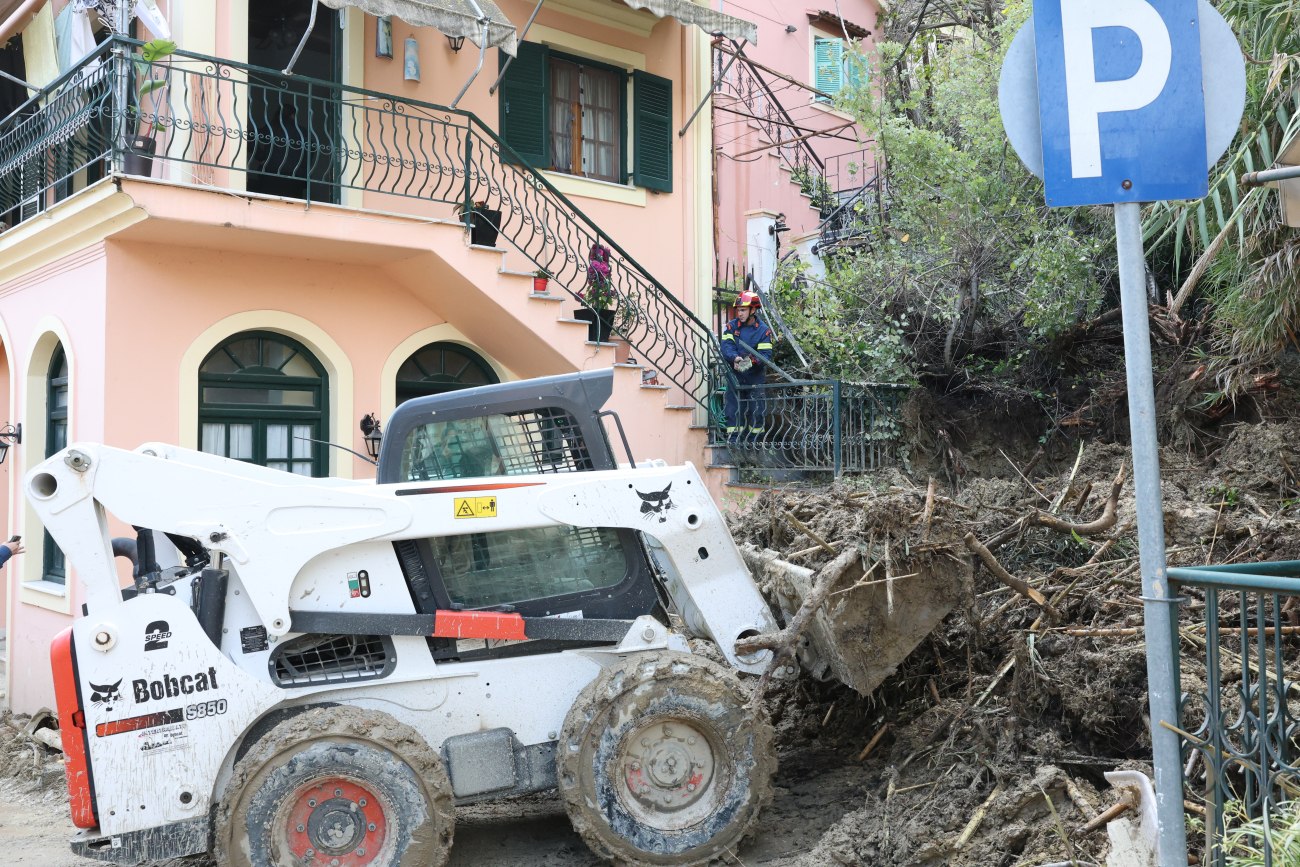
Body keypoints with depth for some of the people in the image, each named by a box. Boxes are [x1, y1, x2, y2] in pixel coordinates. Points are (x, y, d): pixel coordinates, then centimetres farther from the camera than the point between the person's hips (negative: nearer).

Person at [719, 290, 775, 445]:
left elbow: (766, 355, -10)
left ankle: (753, 439, 11)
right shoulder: (732, 326, 2)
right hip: (736, 374, 1)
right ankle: (733, 437, -2)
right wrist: (735, 358, -30)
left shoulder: (763, 330, -3)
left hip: (755, 375, -1)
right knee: (733, 406, -5)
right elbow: (726, 346, -10)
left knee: (756, 409, 2)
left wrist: (751, 360, -29)